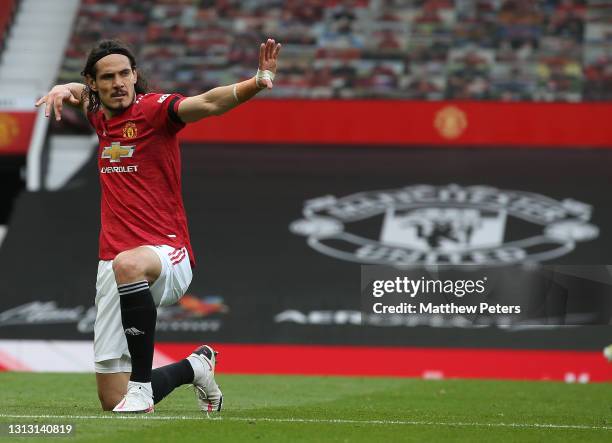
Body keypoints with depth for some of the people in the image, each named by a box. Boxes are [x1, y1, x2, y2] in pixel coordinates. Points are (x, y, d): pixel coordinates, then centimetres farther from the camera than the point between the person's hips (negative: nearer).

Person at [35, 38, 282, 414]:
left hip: (167, 256, -6)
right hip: (113, 265, 6)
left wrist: (258, 82, -45)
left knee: (127, 264, -45)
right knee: (114, 402, 3)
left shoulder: (153, 108, -8)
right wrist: (62, 89, 12)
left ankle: (142, 383, -33)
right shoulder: (100, 117, 12)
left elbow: (209, 103, -27)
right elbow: (81, 92, 36)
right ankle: (193, 367, 33)